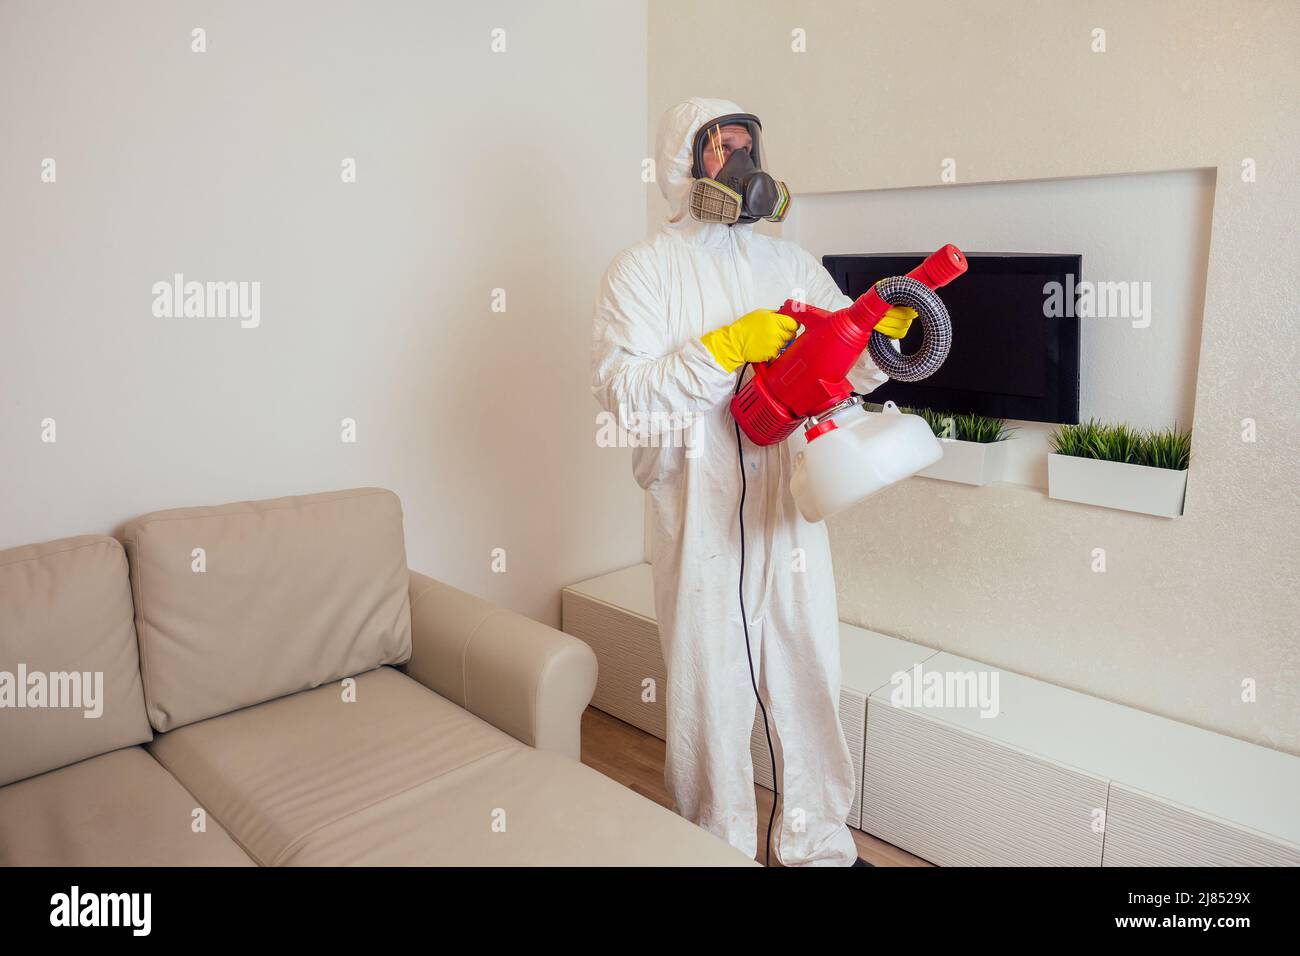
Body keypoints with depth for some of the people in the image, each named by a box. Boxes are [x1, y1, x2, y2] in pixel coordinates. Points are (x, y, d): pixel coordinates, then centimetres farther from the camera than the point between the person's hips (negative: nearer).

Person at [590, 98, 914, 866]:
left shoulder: (791, 262, 13)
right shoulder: (643, 270, 0)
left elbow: (849, 368, 12)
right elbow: (622, 389, -13)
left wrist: (882, 332, -9)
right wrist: (727, 348, -20)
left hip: (790, 502, 4)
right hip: (700, 511, -4)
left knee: (809, 671, 12)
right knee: (711, 686, 5)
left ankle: (818, 843, 33)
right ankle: (721, 845, 28)